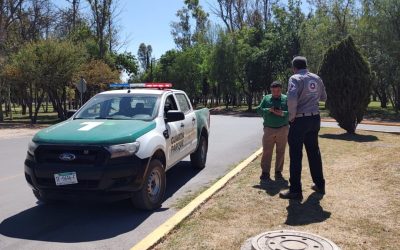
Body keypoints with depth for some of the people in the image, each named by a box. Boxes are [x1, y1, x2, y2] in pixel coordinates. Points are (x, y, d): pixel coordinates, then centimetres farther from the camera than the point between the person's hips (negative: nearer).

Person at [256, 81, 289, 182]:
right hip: (269, 129, 0)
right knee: (266, 151, -1)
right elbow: (259, 110, 0)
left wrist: (283, 113, -21)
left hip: (283, 129, 0)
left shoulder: (286, 99, 3)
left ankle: (278, 172, 18)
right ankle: (265, 173, 4)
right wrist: (269, 110, -16)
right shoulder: (266, 98, 6)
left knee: (281, 152, 7)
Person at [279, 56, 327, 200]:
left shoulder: (295, 78, -11)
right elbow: (323, 98, 20)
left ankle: (295, 191, 3)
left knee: (296, 155, -1)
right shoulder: (316, 78, 9)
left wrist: (292, 115, -15)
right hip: (315, 118, 7)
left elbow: (292, 98, -28)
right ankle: (319, 185, 29)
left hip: (300, 120, -7)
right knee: (314, 152, 18)